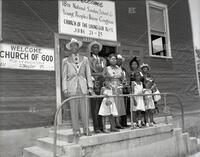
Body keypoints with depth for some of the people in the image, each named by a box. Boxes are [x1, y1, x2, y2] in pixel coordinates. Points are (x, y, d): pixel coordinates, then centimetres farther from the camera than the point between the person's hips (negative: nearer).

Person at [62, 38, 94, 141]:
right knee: (74, 110, 0)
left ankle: (86, 129, 11)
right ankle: (76, 130, 9)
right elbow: (64, 76, 7)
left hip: (83, 87, 1)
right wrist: (65, 89, -3)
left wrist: (90, 87, 2)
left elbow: (88, 74, 11)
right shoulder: (66, 61, 11)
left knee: (84, 109, -1)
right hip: (72, 88, -1)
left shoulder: (85, 59, 14)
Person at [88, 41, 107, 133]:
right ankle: (96, 128, 0)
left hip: (102, 85, 5)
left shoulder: (103, 60, 20)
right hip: (94, 85, -5)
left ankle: (101, 126, 11)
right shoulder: (89, 59, 4)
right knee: (95, 107, -5)